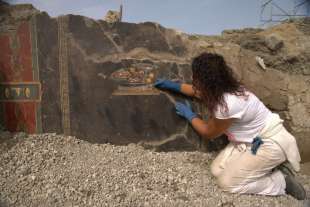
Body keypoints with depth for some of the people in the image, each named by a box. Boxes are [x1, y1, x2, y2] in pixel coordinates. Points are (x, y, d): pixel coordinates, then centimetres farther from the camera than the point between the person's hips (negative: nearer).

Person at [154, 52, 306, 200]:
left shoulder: (227, 105, -34)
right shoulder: (223, 88, -9)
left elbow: (208, 133, -13)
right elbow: (199, 92, 17)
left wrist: (189, 114, 0)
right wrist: (173, 85, 17)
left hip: (270, 143, -8)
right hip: (253, 139, 8)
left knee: (226, 182, -8)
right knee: (217, 170, 0)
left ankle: (282, 182, 7)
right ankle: (265, 165, 14)